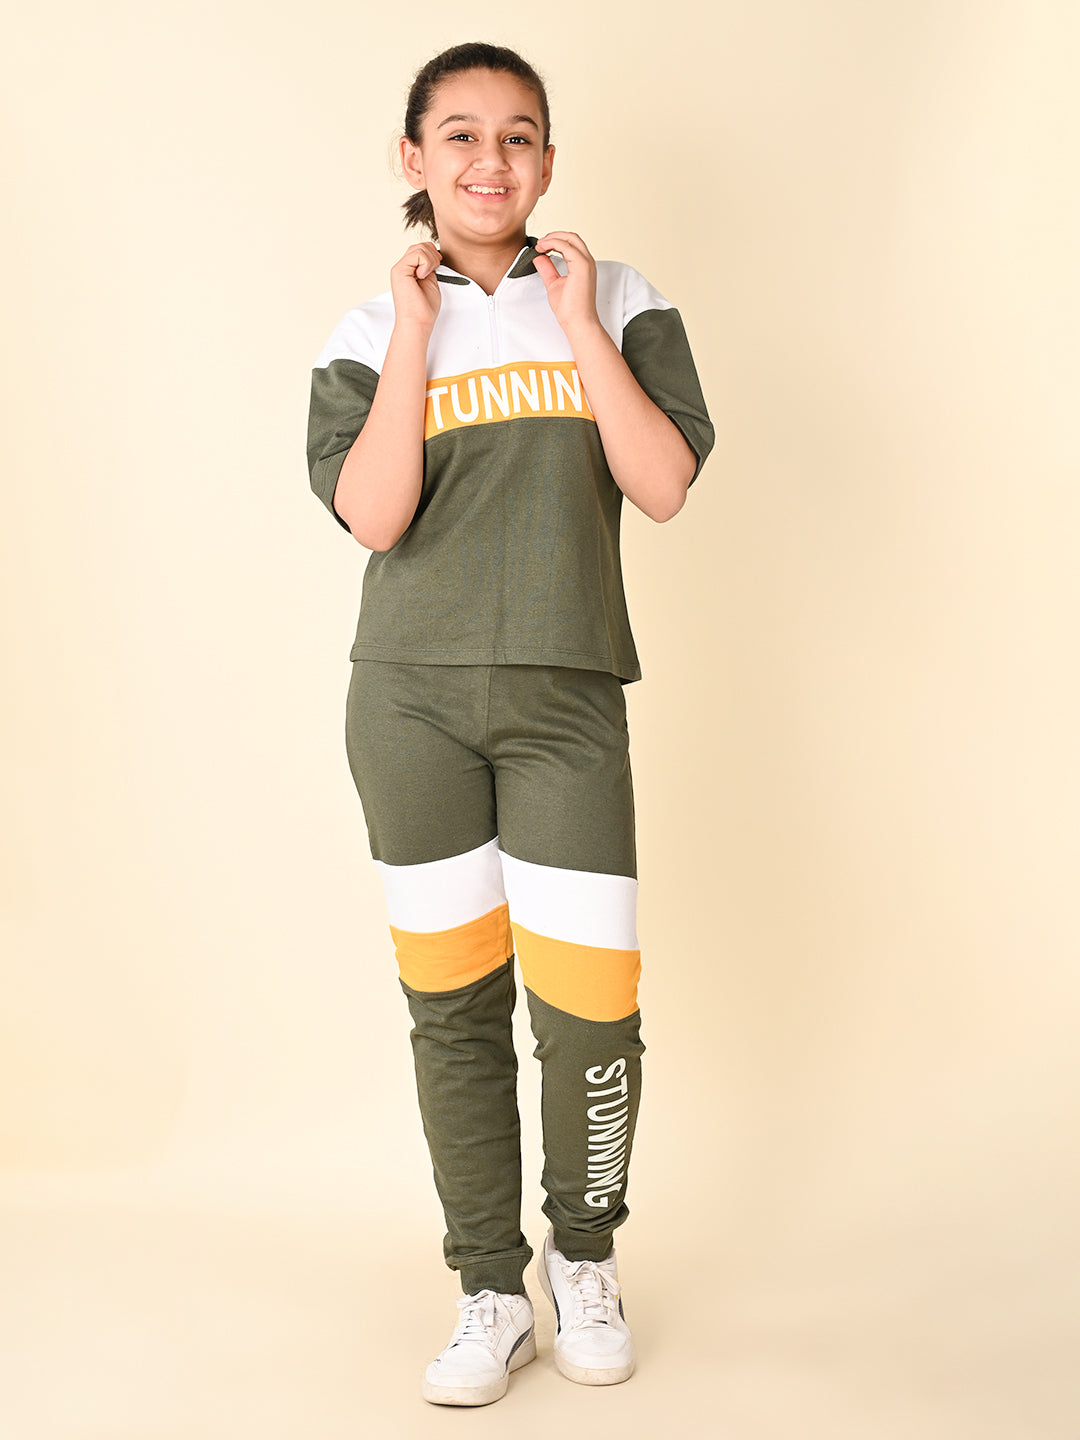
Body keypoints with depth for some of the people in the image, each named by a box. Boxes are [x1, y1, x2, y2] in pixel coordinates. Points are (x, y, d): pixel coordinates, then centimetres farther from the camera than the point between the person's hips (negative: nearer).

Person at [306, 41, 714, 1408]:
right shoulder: (368, 334, 6)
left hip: (565, 699, 0)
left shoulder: (621, 300, 6)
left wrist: (578, 327, -8)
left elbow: (664, 485, -6)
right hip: (410, 698, 1)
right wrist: (416, 334, -9)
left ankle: (584, 1253, 24)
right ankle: (491, 1293, 22)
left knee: (590, 1003, -4)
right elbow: (373, 516, -9)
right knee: (452, 1003, 5)